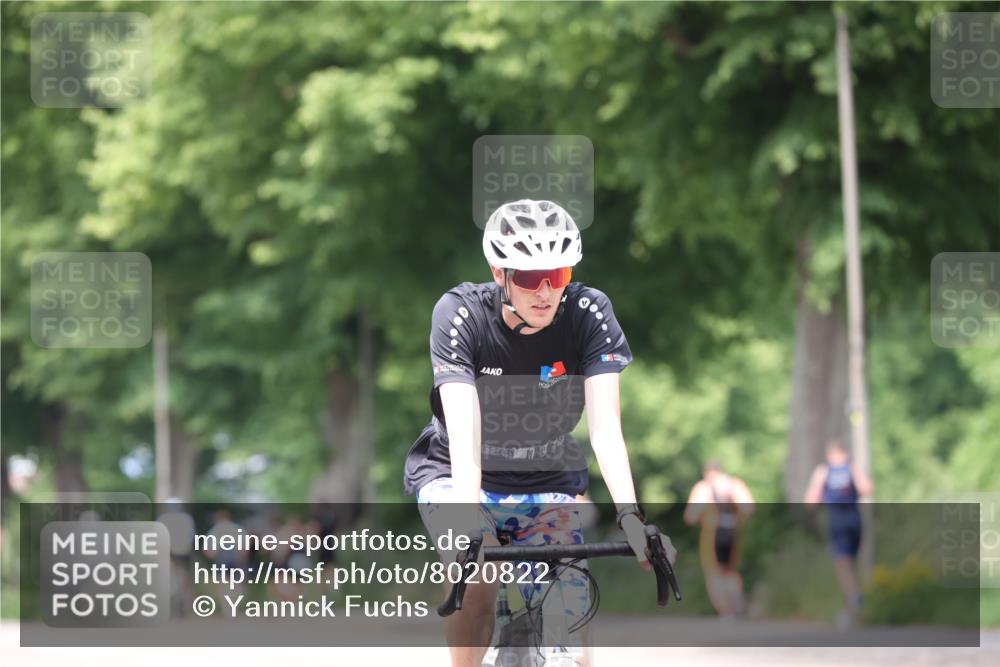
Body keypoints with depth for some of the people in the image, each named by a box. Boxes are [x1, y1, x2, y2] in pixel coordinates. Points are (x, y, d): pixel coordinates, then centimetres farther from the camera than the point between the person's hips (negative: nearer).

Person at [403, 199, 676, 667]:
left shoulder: (589, 313, -19)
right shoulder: (460, 313, -23)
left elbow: (605, 427, -27)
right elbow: (463, 430, -33)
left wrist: (630, 517, -41)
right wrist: (468, 524, -47)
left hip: (546, 484, 2)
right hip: (455, 475, -2)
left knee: (569, 616, -15)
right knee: (478, 577, -31)